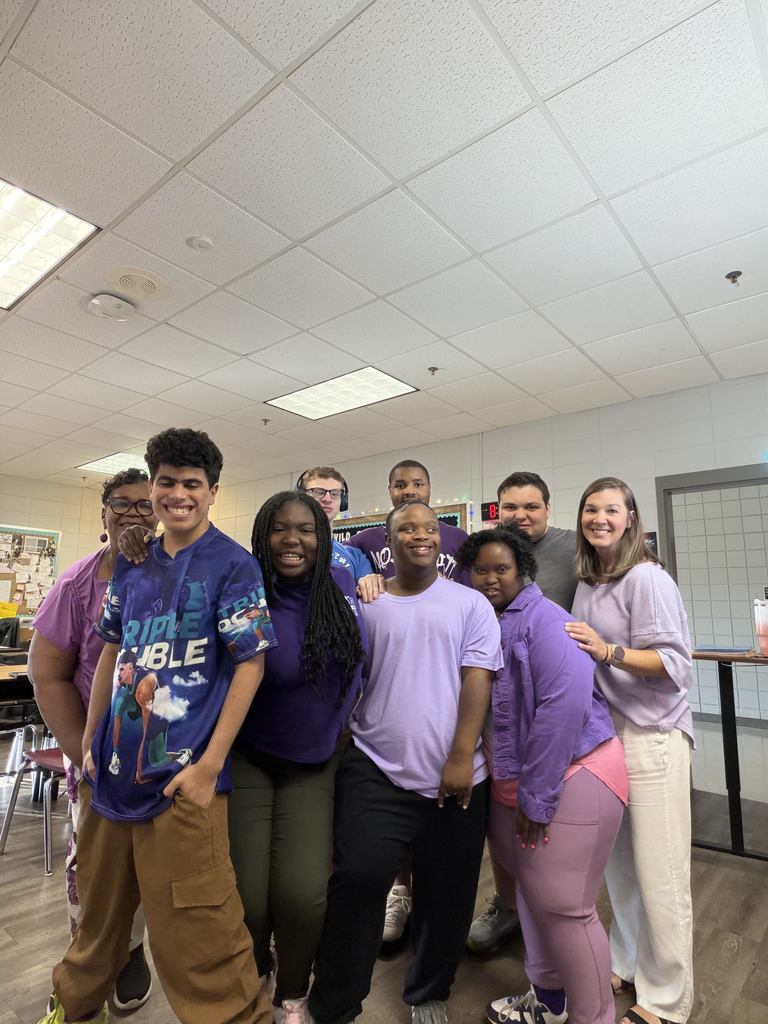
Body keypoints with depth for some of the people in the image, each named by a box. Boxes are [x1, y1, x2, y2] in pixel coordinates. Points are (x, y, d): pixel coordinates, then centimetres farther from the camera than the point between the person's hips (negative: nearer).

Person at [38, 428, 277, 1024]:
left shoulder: (233, 566, -10)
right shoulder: (132, 565, 7)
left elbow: (250, 664, -12)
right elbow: (112, 653, 14)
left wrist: (210, 765, -15)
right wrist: (90, 743, 12)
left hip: (182, 774, -6)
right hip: (113, 766, 6)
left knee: (194, 930, 1)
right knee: (100, 905, 25)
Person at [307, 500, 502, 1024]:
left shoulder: (470, 604, 1)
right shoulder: (366, 605, 4)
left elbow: (477, 679, -7)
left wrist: (461, 756, -13)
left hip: (455, 776, 1)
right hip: (375, 771, 0)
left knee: (447, 896, 14)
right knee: (357, 883, -2)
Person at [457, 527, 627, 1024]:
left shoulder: (544, 619, -17)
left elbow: (565, 704, -25)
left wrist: (537, 797, -21)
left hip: (571, 777, -7)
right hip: (509, 782, 7)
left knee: (562, 904, 2)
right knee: (531, 889, 20)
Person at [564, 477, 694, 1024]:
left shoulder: (647, 578, -13)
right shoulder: (587, 581, 8)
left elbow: (676, 663, -17)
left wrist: (607, 651, -27)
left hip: (652, 736, -6)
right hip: (605, 731, 6)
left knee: (658, 872, 5)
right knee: (617, 861, 16)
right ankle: (627, 965, 36)